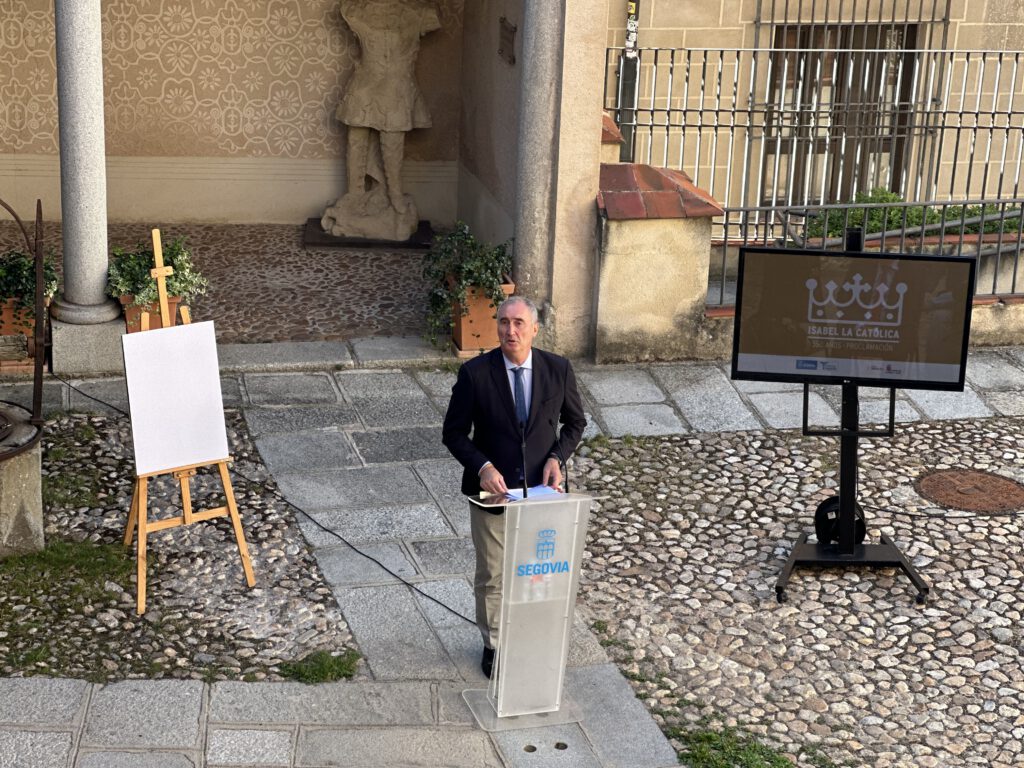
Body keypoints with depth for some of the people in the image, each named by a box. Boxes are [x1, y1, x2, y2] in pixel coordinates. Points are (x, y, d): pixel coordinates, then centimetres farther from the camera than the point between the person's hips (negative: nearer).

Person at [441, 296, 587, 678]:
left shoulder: (558, 369, -7)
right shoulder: (475, 373, -14)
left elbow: (575, 421, 6)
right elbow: (453, 433, -7)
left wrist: (557, 457, -12)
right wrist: (482, 467, -22)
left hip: (541, 489, 2)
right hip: (492, 489, -1)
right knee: (492, 576, 12)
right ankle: (493, 644, 33)